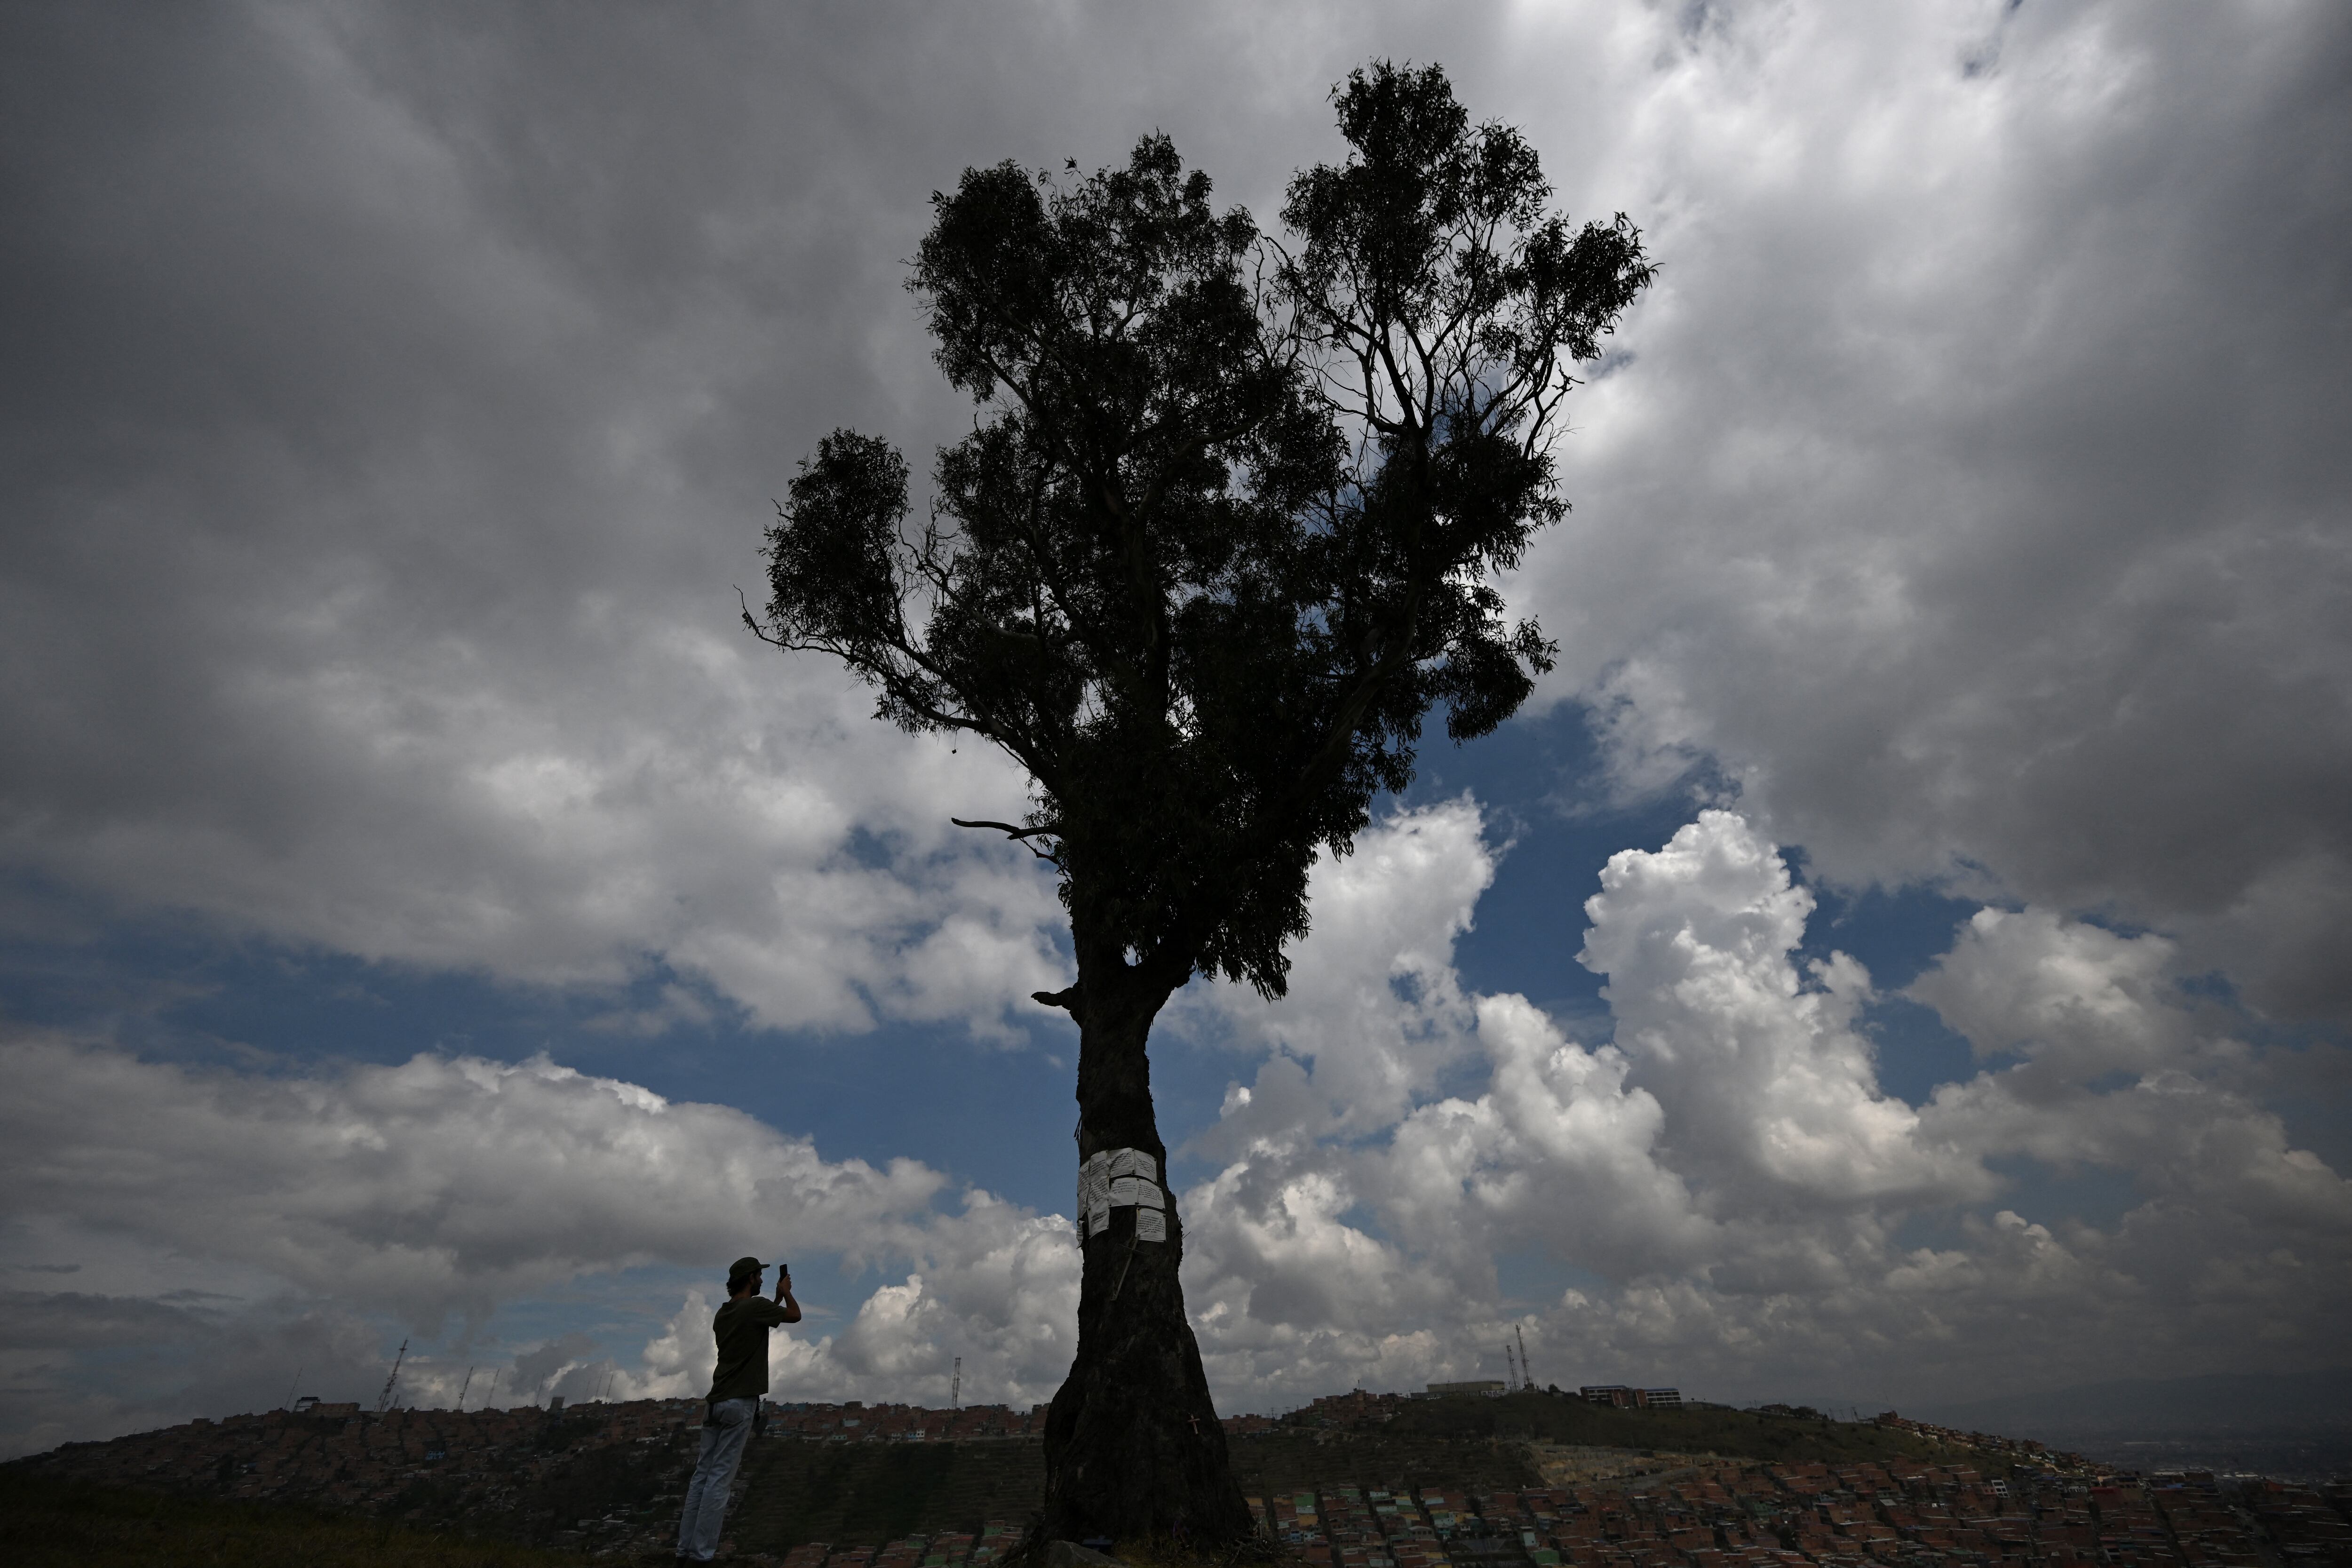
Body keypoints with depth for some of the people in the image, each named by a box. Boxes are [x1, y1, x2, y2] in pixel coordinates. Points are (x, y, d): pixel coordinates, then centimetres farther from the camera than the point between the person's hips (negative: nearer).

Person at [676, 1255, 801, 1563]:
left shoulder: (723, 1314, 13)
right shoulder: (755, 1307, -12)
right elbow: (795, 1316, 1)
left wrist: (777, 1299, 30)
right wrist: (785, 1293, 18)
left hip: (716, 1402, 8)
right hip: (739, 1403, -8)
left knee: (702, 1474, 10)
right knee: (720, 1478, -4)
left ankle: (685, 1548, 13)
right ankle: (702, 1552, -2)